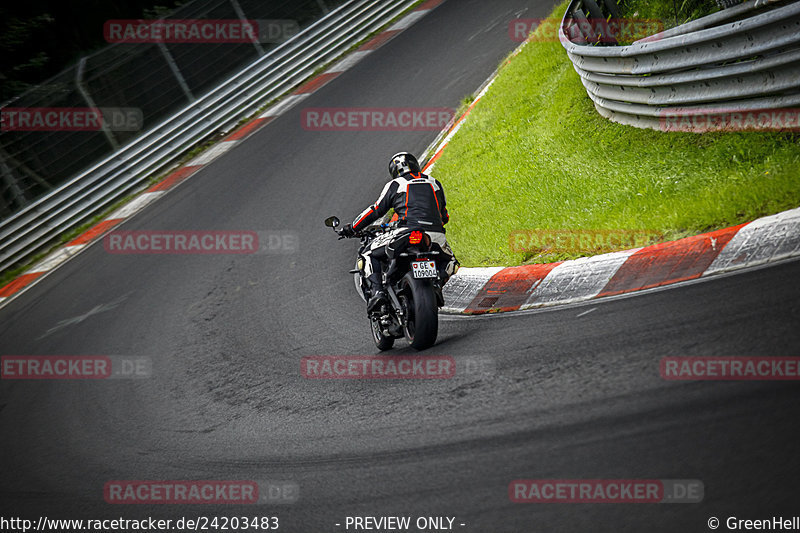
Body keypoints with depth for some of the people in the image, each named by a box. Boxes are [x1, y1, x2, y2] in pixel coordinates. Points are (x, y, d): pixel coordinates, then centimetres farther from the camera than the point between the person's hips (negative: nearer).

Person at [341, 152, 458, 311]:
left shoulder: (395, 185, 14)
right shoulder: (435, 183, 25)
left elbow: (376, 210, 14)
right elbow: (444, 216, 30)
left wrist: (352, 228, 25)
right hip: (436, 235, 3)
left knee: (371, 254, 15)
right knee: (450, 261, 32)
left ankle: (377, 291, -6)